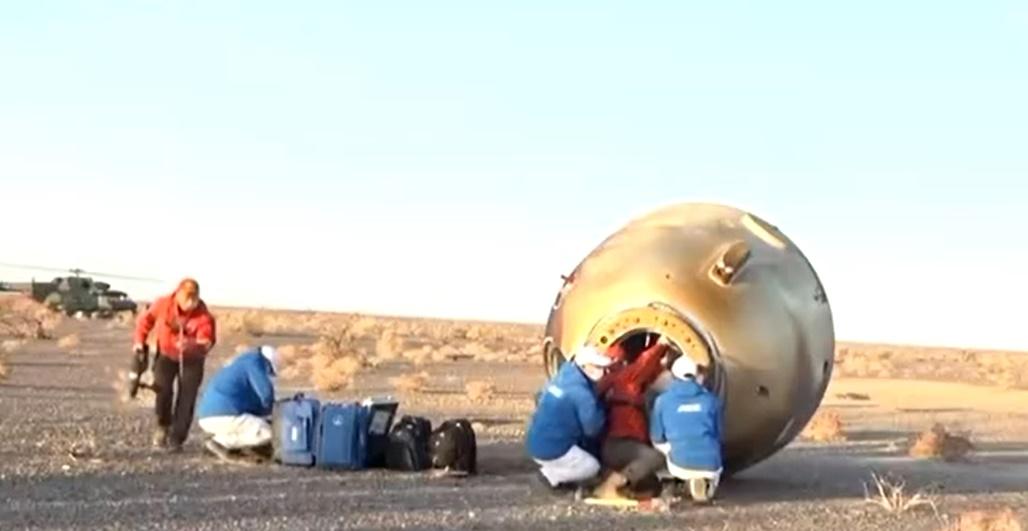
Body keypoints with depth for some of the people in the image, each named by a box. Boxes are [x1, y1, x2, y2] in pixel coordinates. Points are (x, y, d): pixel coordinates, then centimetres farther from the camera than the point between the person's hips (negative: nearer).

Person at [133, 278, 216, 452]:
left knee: (186, 399, -8)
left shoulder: (203, 316, -29)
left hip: (191, 360, -1)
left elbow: (206, 343, -37)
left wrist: (190, 345, -56)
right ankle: (163, 425, 13)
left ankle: (176, 438, 2)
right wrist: (139, 341, -8)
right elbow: (146, 320, -2)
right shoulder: (162, 305, -21)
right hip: (166, 355, 1)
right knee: (163, 390, -15)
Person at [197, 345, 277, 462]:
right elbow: (266, 393, -6)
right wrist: (266, 412, 12)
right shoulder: (254, 361, 1)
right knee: (266, 433, -7)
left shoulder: (242, 364, 28)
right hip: (223, 417, -10)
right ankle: (220, 442, -7)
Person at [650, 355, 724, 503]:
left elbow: (657, 439, 10)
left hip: (681, 466, -1)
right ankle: (708, 481, 4)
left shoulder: (663, 400, 4)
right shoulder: (710, 399, 7)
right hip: (710, 465, 1)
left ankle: (691, 480, 13)